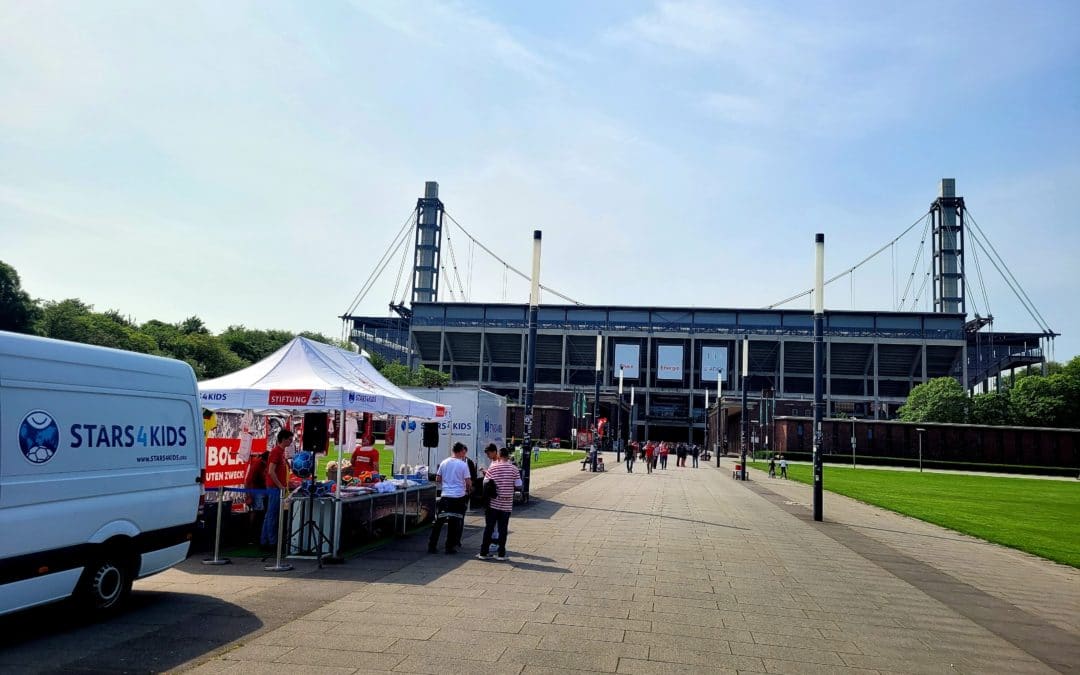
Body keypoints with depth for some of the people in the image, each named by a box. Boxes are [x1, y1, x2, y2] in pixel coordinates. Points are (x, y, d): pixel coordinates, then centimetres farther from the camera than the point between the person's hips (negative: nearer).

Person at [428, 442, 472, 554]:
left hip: (445, 496, 3)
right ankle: (450, 547, 9)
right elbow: (468, 482, -9)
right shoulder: (463, 464, -8)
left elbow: (437, 480, 10)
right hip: (459, 496, -3)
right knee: (454, 523, 5)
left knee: (438, 521, 9)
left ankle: (432, 546, 10)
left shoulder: (444, 463, 4)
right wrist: (469, 489, 12)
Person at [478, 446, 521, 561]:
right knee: (503, 529, 7)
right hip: (507, 504, 0)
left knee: (489, 528, 7)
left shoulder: (492, 467, -5)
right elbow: (518, 484, -2)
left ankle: (484, 552, 10)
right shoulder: (513, 469, -4)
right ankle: (501, 554, 8)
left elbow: (485, 482, -2)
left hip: (493, 503, 0)